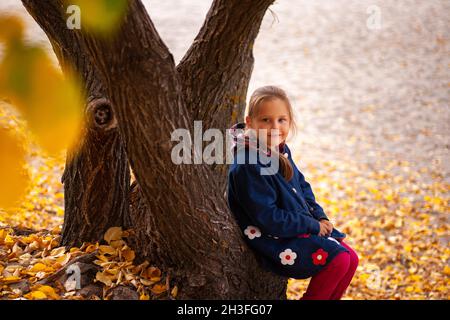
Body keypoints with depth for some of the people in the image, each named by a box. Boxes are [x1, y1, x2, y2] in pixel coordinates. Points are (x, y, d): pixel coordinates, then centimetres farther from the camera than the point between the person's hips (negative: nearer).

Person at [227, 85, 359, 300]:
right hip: (274, 240, -9)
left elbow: (302, 186, 18)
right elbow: (268, 219, -24)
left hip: (300, 226, 9)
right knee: (337, 261, -18)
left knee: (350, 259, 5)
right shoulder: (248, 167, -25)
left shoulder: (281, 151, 4)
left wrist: (319, 217, 2)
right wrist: (312, 225, -17)